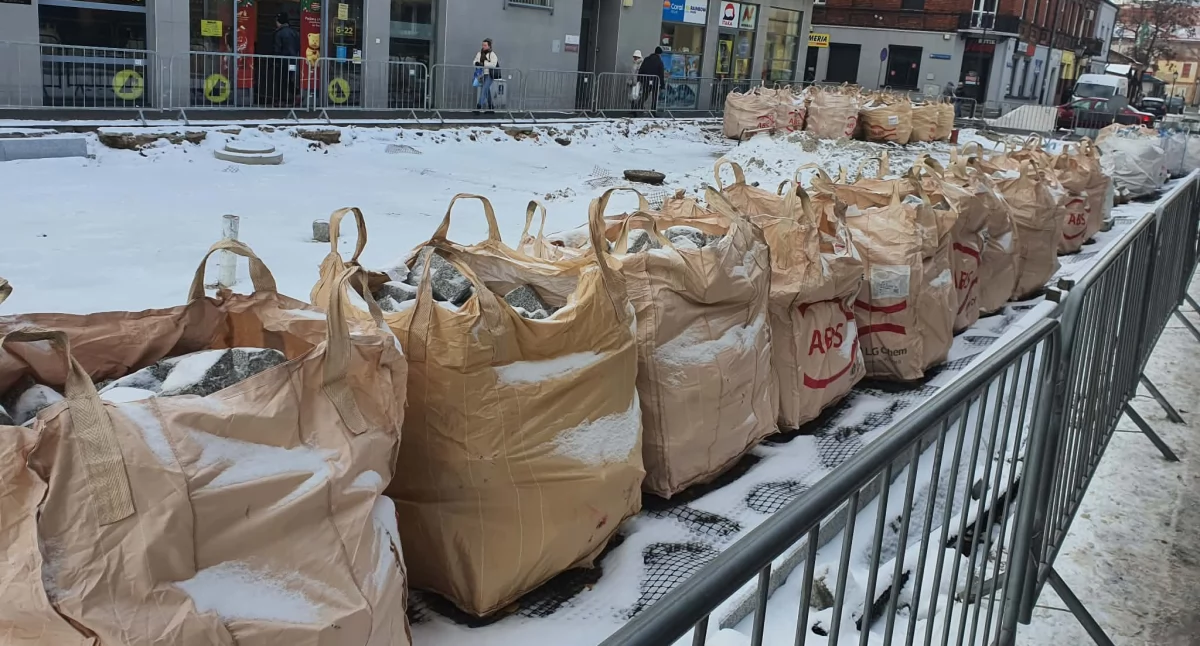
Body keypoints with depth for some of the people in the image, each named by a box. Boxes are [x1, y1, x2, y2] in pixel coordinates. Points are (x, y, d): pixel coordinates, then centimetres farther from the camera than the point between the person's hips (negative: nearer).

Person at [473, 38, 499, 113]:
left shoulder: (492, 54, -6)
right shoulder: (479, 53, 12)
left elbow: (493, 64, -17)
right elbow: (475, 61, 15)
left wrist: (483, 63, -18)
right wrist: (477, 63, -9)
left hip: (488, 75, -7)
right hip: (481, 75, 7)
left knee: (484, 90, -17)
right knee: (487, 91, 12)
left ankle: (479, 106, -20)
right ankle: (491, 107, 20)